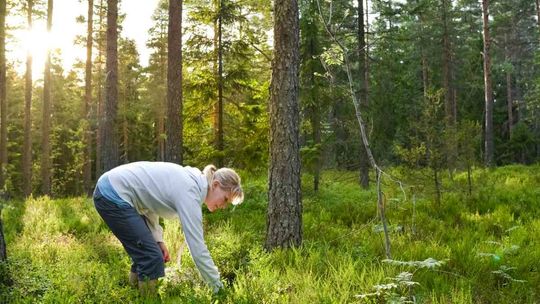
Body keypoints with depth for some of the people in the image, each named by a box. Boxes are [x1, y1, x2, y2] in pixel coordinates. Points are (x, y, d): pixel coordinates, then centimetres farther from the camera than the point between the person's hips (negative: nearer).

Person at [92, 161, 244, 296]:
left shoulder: (189, 180, 7)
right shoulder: (189, 191, -20)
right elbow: (197, 247, -23)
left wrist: (158, 239, 4)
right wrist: (219, 289, -17)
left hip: (112, 190, 10)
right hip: (112, 196, -10)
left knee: (146, 254, 13)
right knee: (152, 258, -9)